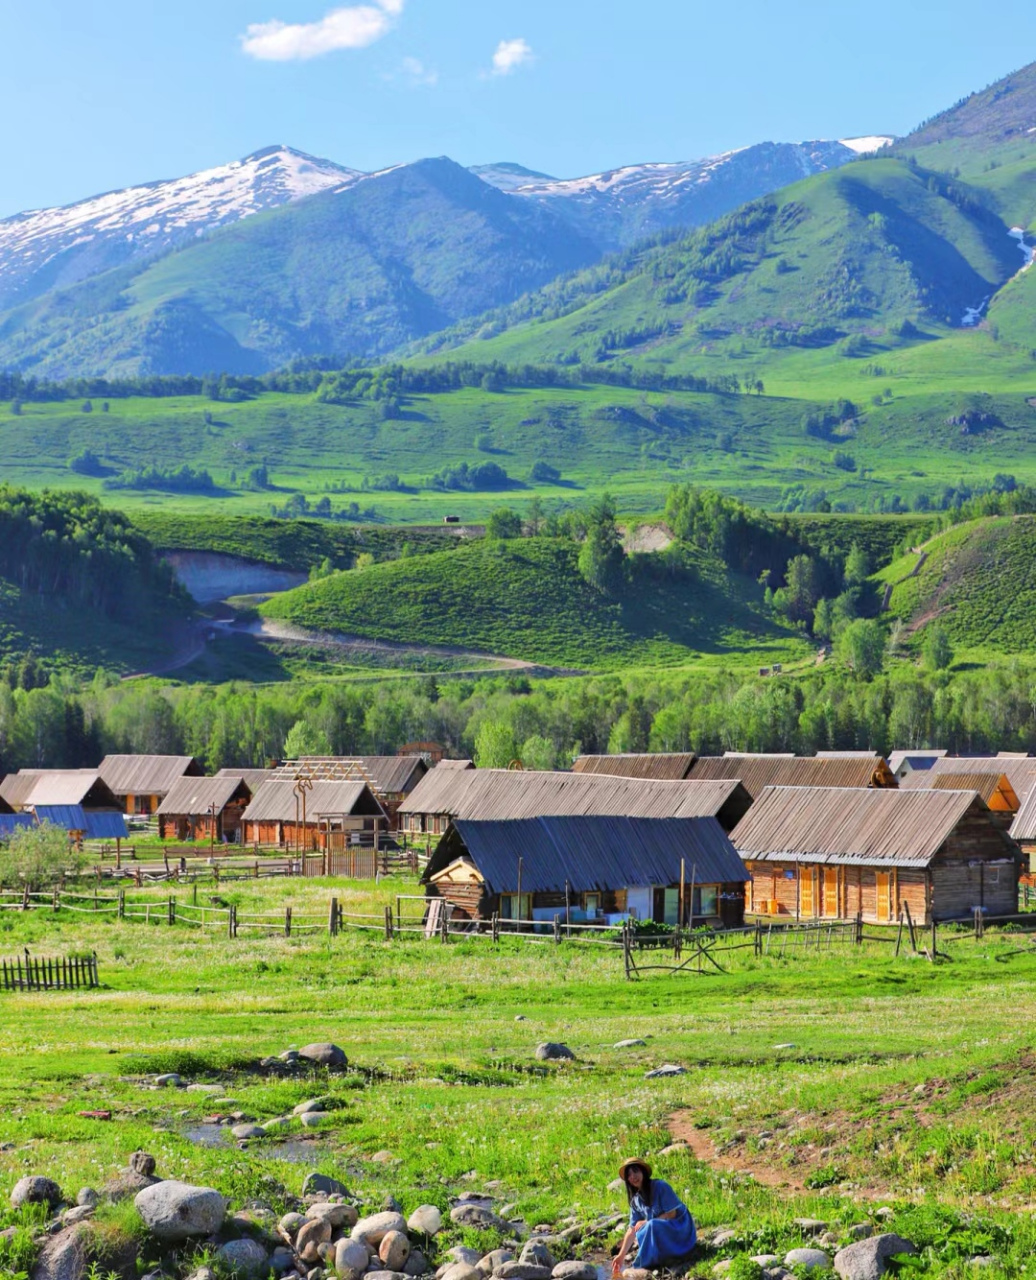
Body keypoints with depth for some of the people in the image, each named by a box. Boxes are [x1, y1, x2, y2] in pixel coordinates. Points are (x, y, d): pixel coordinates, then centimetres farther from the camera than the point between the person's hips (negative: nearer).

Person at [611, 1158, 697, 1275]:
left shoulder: (660, 1187, -19)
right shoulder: (636, 1200, -1)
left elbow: (671, 1214, -18)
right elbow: (632, 1230, -1)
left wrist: (646, 1223, -19)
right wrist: (621, 1256, -7)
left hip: (680, 1227, -8)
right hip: (660, 1232, 8)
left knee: (652, 1226, -32)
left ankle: (645, 1264, -21)